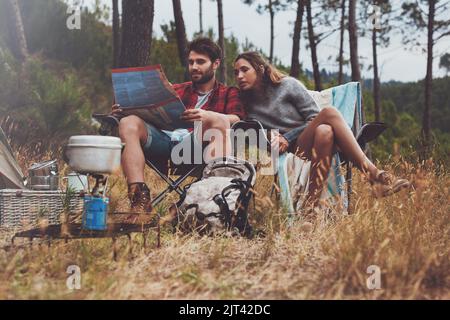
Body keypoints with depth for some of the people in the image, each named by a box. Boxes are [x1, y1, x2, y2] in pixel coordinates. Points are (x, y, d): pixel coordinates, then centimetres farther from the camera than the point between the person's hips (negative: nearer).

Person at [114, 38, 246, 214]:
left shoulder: (228, 93, 23)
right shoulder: (177, 90, 33)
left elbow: (237, 120, 1)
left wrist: (209, 116, -20)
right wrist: (126, 109, -1)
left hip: (194, 142, -3)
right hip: (164, 137, 3)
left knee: (220, 122, -32)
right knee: (129, 123, -24)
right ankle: (140, 200, -38)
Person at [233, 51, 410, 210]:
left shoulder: (288, 85, 7)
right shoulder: (246, 104, 14)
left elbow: (315, 118, 1)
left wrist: (287, 138, -11)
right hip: (290, 151, -1)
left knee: (324, 131, -38)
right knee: (329, 112, -31)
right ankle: (375, 176, -42)